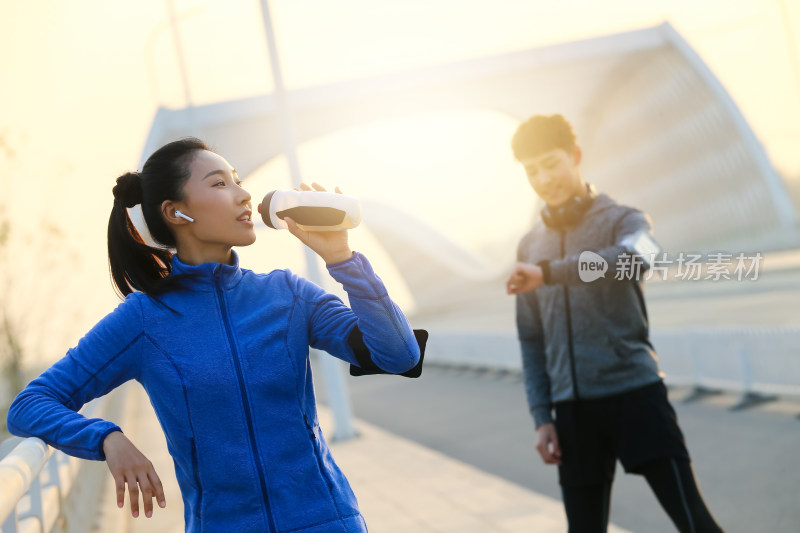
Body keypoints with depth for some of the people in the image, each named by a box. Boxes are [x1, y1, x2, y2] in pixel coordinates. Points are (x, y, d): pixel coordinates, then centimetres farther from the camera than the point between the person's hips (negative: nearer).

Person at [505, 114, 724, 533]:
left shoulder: (623, 220, 1)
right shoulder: (530, 246, 14)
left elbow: (633, 260, -25)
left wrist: (548, 272, -27)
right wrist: (542, 416, 7)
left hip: (635, 392, -4)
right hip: (573, 407, 4)